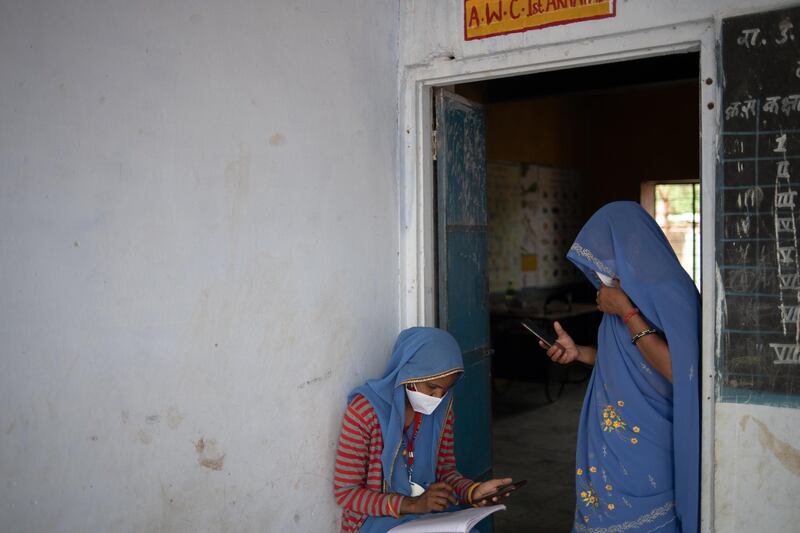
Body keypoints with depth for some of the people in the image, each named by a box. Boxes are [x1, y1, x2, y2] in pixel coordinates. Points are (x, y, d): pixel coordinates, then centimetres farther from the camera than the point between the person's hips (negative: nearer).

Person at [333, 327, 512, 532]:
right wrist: (411, 504, -23)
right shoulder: (363, 411, -17)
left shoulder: (442, 405, 0)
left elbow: (445, 469, 8)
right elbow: (346, 493, -14)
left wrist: (473, 491, -12)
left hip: (429, 513, 5)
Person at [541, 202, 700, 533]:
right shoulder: (630, 289, 7)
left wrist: (627, 312, -22)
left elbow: (678, 371, -26)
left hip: (647, 448, -8)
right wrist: (579, 353, 2)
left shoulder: (670, 291, -17)